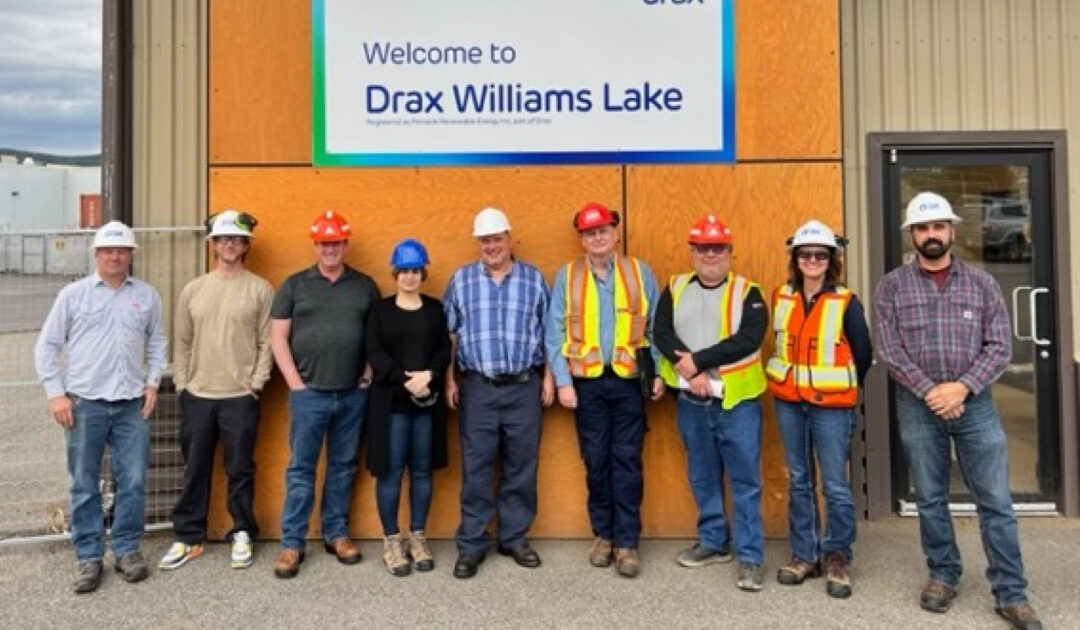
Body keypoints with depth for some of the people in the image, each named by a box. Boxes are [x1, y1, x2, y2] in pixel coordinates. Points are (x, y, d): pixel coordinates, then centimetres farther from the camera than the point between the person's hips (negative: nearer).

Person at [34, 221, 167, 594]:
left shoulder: (147, 295, 7)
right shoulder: (73, 294, 2)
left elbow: (157, 342, 14)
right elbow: (47, 346, 4)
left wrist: (152, 382, 4)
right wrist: (55, 393, -3)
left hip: (132, 404, 1)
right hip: (85, 403, -1)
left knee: (133, 482, 5)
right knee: (84, 485, 6)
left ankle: (127, 550, 20)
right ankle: (89, 557, 18)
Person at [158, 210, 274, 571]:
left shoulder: (260, 289, -1)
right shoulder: (194, 289, 8)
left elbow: (266, 342, -2)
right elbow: (181, 341, 10)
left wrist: (257, 382, -8)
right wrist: (181, 383, 4)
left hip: (241, 397, -3)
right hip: (196, 395, 3)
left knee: (240, 470, 6)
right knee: (195, 470, 11)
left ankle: (242, 535, 20)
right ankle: (188, 538, 22)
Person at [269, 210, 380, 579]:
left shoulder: (365, 286, 8)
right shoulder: (294, 285, 4)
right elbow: (278, 336, 0)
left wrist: (371, 372, -1)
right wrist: (295, 382, -6)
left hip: (353, 394, 2)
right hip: (309, 393, -2)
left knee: (343, 466, 11)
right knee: (300, 468, 3)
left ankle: (337, 534, 24)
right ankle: (291, 543, 11)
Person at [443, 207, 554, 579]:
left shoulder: (534, 279, 5)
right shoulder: (461, 280, 5)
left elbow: (548, 332, 7)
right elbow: (449, 334, 6)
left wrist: (548, 376, 2)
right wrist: (449, 380, 1)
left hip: (524, 387, 1)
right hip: (477, 387, 0)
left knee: (521, 467, 8)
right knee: (476, 469, 3)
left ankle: (514, 538, 23)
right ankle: (471, 545, 14)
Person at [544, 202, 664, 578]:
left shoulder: (640, 272, 4)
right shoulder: (566, 277, 3)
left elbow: (656, 327, 5)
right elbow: (554, 333, 1)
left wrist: (658, 372, -1)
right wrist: (563, 381, -5)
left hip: (628, 380, 0)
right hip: (588, 382, 1)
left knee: (627, 461, 2)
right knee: (596, 461, 9)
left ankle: (627, 542, 11)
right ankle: (603, 534, 24)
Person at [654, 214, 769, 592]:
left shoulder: (747, 293, -3)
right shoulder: (676, 289, 6)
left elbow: (748, 340, -16)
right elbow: (662, 333, -4)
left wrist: (698, 359, -19)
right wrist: (691, 371, -16)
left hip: (737, 401, -3)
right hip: (691, 401, 4)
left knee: (745, 481, 1)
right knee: (703, 478, 15)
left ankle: (750, 556, 10)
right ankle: (714, 542, 31)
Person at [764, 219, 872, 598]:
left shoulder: (846, 302, -7)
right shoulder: (781, 297, 3)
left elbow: (864, 355, 0)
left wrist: (843, 390, 7)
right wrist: (790, 378, 12)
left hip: (831, 405, -3)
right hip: (788, 401, 4)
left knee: (835, 484, 0)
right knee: (798, 481, 12)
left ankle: (837, 558, 18)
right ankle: (803, 555, 24)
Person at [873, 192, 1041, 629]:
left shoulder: (981, 283, 5)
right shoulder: (892, 286, 1)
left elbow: (1000, 347, -1)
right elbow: (887, 349, -6)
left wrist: (962, 387, -14)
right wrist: (929, 390, -14)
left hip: (974, 404, 0)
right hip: (917, 407, 0)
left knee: (995, 502, 3)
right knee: (930, 500, 11)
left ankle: (1010, 593, 15)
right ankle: (943, 576, 27)